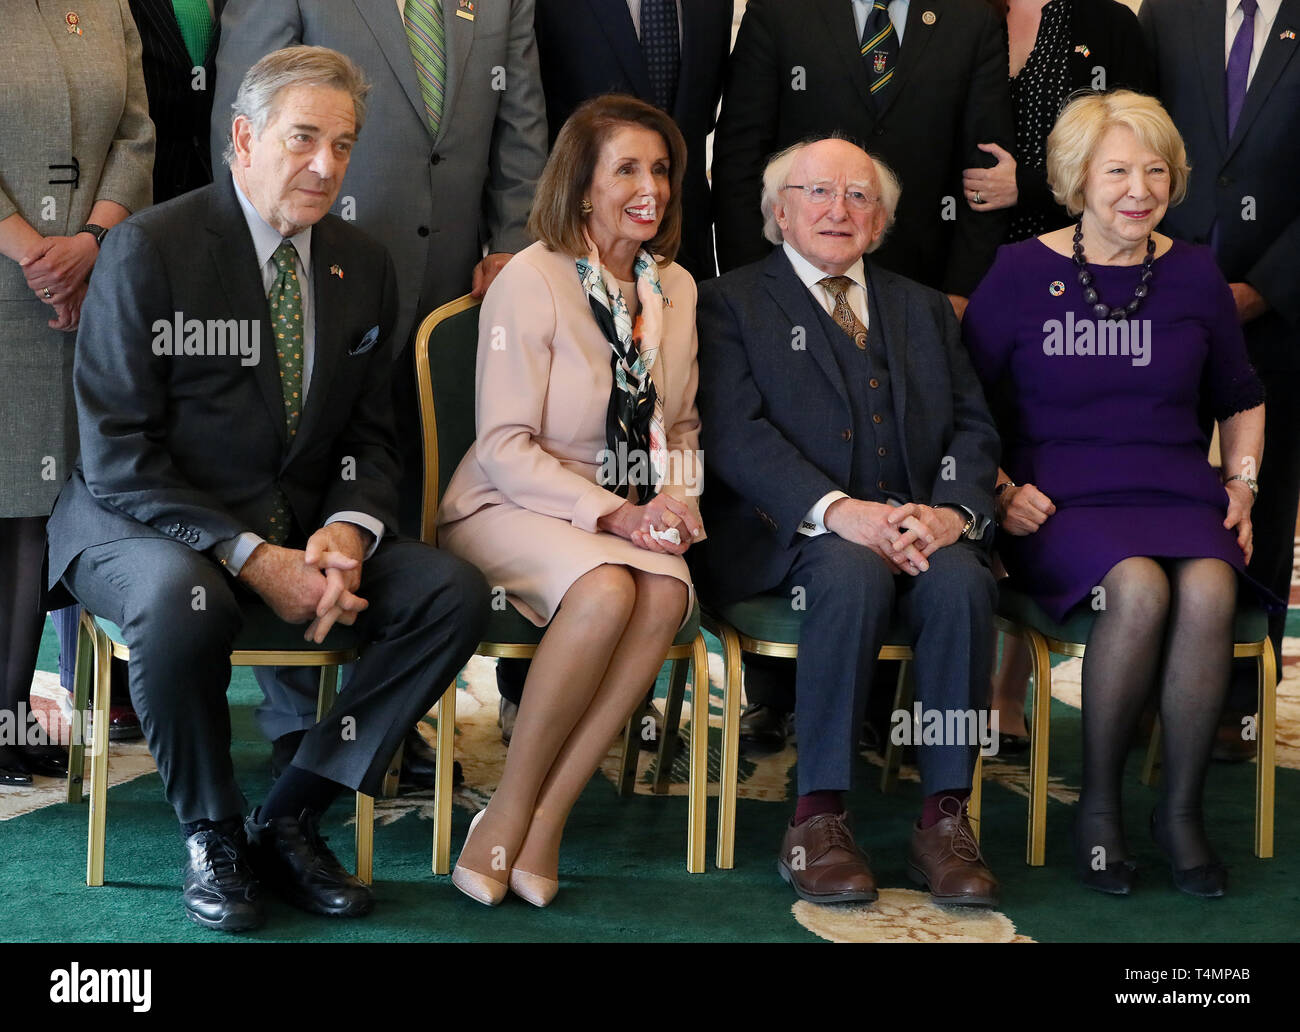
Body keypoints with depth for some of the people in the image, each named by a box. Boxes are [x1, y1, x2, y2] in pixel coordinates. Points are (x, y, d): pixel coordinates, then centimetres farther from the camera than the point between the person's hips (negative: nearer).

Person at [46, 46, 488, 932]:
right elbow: (118, 457, -14)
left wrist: (347, 530, -12)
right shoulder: (150, 249, -10)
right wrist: (253, 558, -23)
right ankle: (212, 832, -10)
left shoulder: (365, 268, 8)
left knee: (456, 592, -16)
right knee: (181, 602, -38)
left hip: (305, 532, 5)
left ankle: (290, 818, -6)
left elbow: (371, 437, 12)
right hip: (152, 525, -5)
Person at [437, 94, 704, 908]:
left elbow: (681, 426, 18)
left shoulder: (676, 288, 10)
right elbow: (504, 448, -12)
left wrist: (676, 498, -4)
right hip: (511, 508, -5)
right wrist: (610, 513, -21)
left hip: (627, 517, 5)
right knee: (606, 589, -36)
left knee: (666, 593, -30)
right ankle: (510, 811, -19)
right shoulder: (531, 280, -9)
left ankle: (543, 823, -23)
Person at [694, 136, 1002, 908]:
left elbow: (973, 428, 12)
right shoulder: (731, 302, 10)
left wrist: (953, 510, -11)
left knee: (961, 578, -30)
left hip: (922, 529, 3)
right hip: (789, 535, -3)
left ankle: (945, 821, -23)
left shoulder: (925, 308, 23)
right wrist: (837, 510, -22)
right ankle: (818, 818, -27)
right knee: (856, 575, -35)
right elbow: (736, 435, -6)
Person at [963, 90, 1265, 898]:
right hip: (1063, 501, -2)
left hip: (1179, 491, 3)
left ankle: (1182, 808, -14)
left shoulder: (1194, 274, 13)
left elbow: (1240, 398, 26)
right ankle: (1098, 804, -14)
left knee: (1209, 588, -31)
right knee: (1138, 588, -34)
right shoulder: (1022, 272, 4)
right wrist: (999, 490, -5)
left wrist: (1242, 481, 12)